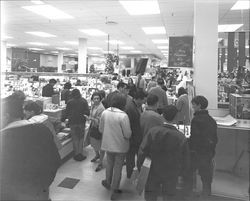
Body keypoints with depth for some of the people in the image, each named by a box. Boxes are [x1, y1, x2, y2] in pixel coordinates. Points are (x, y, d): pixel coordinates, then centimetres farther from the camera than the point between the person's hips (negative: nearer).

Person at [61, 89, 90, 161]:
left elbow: (66, 112, 1)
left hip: (73, 122, 0)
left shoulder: (70, 102, -3)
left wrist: (62, 119, 15)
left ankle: (77, 154, 11)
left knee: (75, 139, 9)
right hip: (81, 122, 0)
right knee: (81, 138, 11)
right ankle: (80, 153, 7)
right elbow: (87, 112, -4)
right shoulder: (84, 101, -2)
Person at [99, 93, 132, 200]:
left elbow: (101, 129, 1)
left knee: (109, 164, 27)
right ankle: (114, 190, 26)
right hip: (120, 146, -4)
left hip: (108, 144, 4)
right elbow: (128, 134, -21)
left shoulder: (105, 113, -10)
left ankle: (108, 182, 46)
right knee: (118, 167, 14)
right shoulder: (123, 116, -25)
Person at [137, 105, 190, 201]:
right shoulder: (181, 137, -17)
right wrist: (178, 171, 11)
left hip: (153, 172, 0)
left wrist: (140, 167, 1)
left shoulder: (153, 131, -19)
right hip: (171, 174, 0)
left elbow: (142, 151, -14)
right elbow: (185, 161, -6)